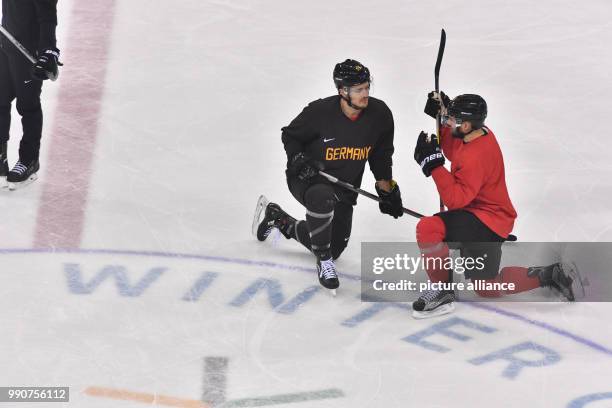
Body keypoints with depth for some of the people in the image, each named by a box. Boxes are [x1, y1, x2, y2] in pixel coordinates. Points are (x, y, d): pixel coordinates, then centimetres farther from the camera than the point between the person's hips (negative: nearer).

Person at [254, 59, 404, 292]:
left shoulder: (379, 114, -13)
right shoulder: (319, 112, -24)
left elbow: (381, 154, 5)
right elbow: (289, 135, -6)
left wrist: (387, 189, 7)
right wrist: (299, 160, -23)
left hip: (344, 187, 6)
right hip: (307, 178, -5)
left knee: (334, 247, 16)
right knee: (322, 198, -43)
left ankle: (278, 218, 40)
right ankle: (324, 262, -24)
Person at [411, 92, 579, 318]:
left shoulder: (475, 157, -28)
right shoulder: (481, 133, 0)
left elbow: (455, 199, -29)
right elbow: (452, 150, 20)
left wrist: (434, 165, -32)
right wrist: (439, 115, 7)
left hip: (487, 222, -10)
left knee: (428, 228, -28)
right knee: (488, 290, 20)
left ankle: (442, 291, -13)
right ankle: (551, 275, 25)